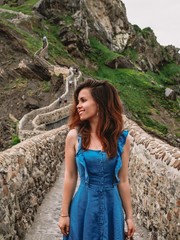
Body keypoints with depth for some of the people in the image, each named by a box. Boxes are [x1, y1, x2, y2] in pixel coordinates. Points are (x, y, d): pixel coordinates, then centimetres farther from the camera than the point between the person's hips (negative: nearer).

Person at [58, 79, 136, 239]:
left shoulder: (122, 138, -5)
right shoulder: (74, 136, -7)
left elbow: (123, 181, 1)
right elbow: (70, 177, -2)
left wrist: (129, 216, 4)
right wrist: (64, 214, 0)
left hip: (111, 207, 1)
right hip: (83, 206, -1)